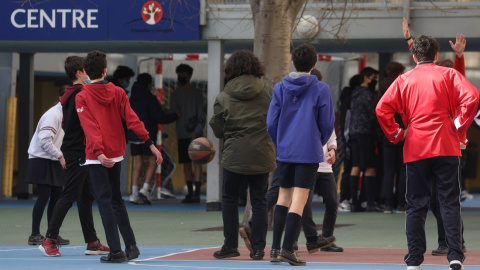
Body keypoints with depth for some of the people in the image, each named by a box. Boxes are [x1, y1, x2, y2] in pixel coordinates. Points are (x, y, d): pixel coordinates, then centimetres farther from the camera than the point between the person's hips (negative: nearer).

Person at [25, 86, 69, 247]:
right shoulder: (53, 115, -17)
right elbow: (44, 140, -23)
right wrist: (60, 156, -20)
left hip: (54, 161, 9)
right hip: (41, 160, -9)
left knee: (57, 195, 7)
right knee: (44, 195, -11)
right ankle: (35, 235, -5)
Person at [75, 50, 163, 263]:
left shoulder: (81, 98, -8)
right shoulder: (118, 93, 4)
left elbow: (90, 128, -18)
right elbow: (132, 120, -4)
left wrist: (99, 153, -28)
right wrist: (151, 144, -7)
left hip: (97, 157, -5)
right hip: (116, 154, 5)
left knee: (104, 202, -3)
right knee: (116, 200, 18)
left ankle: (116, 251, -8)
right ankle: (131, 246, 15)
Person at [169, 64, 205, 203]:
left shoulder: (196, 93, 1)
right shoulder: (176, 95, 14)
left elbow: (201, 115, -3)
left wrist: (197, 131, -13)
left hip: (195, 134, -4)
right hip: (182, 134, 4)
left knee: (197, 162, -9)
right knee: (186, 163, 5)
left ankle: (197, 193, -12)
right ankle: (190, 192, 9)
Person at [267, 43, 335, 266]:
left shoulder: (280, 88, 3)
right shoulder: (321, 90, -5)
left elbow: (271, 122, 3)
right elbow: (327, 124, -2)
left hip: (284, 151, 3)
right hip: (309, 152, -3)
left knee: (283, 196, 15)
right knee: (299, 199, -4)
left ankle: (275, 247, 14)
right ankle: (287, 249, -10)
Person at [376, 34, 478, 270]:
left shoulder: (404, 80, 8)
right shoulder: (448, 75, 4)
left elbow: (382, 108, -4)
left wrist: (396, 134, 5)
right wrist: (460, 125, -3)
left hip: (415, 150, 1)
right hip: (446, 148, -1)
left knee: (416, 206, 6)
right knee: (450, 202, 0)